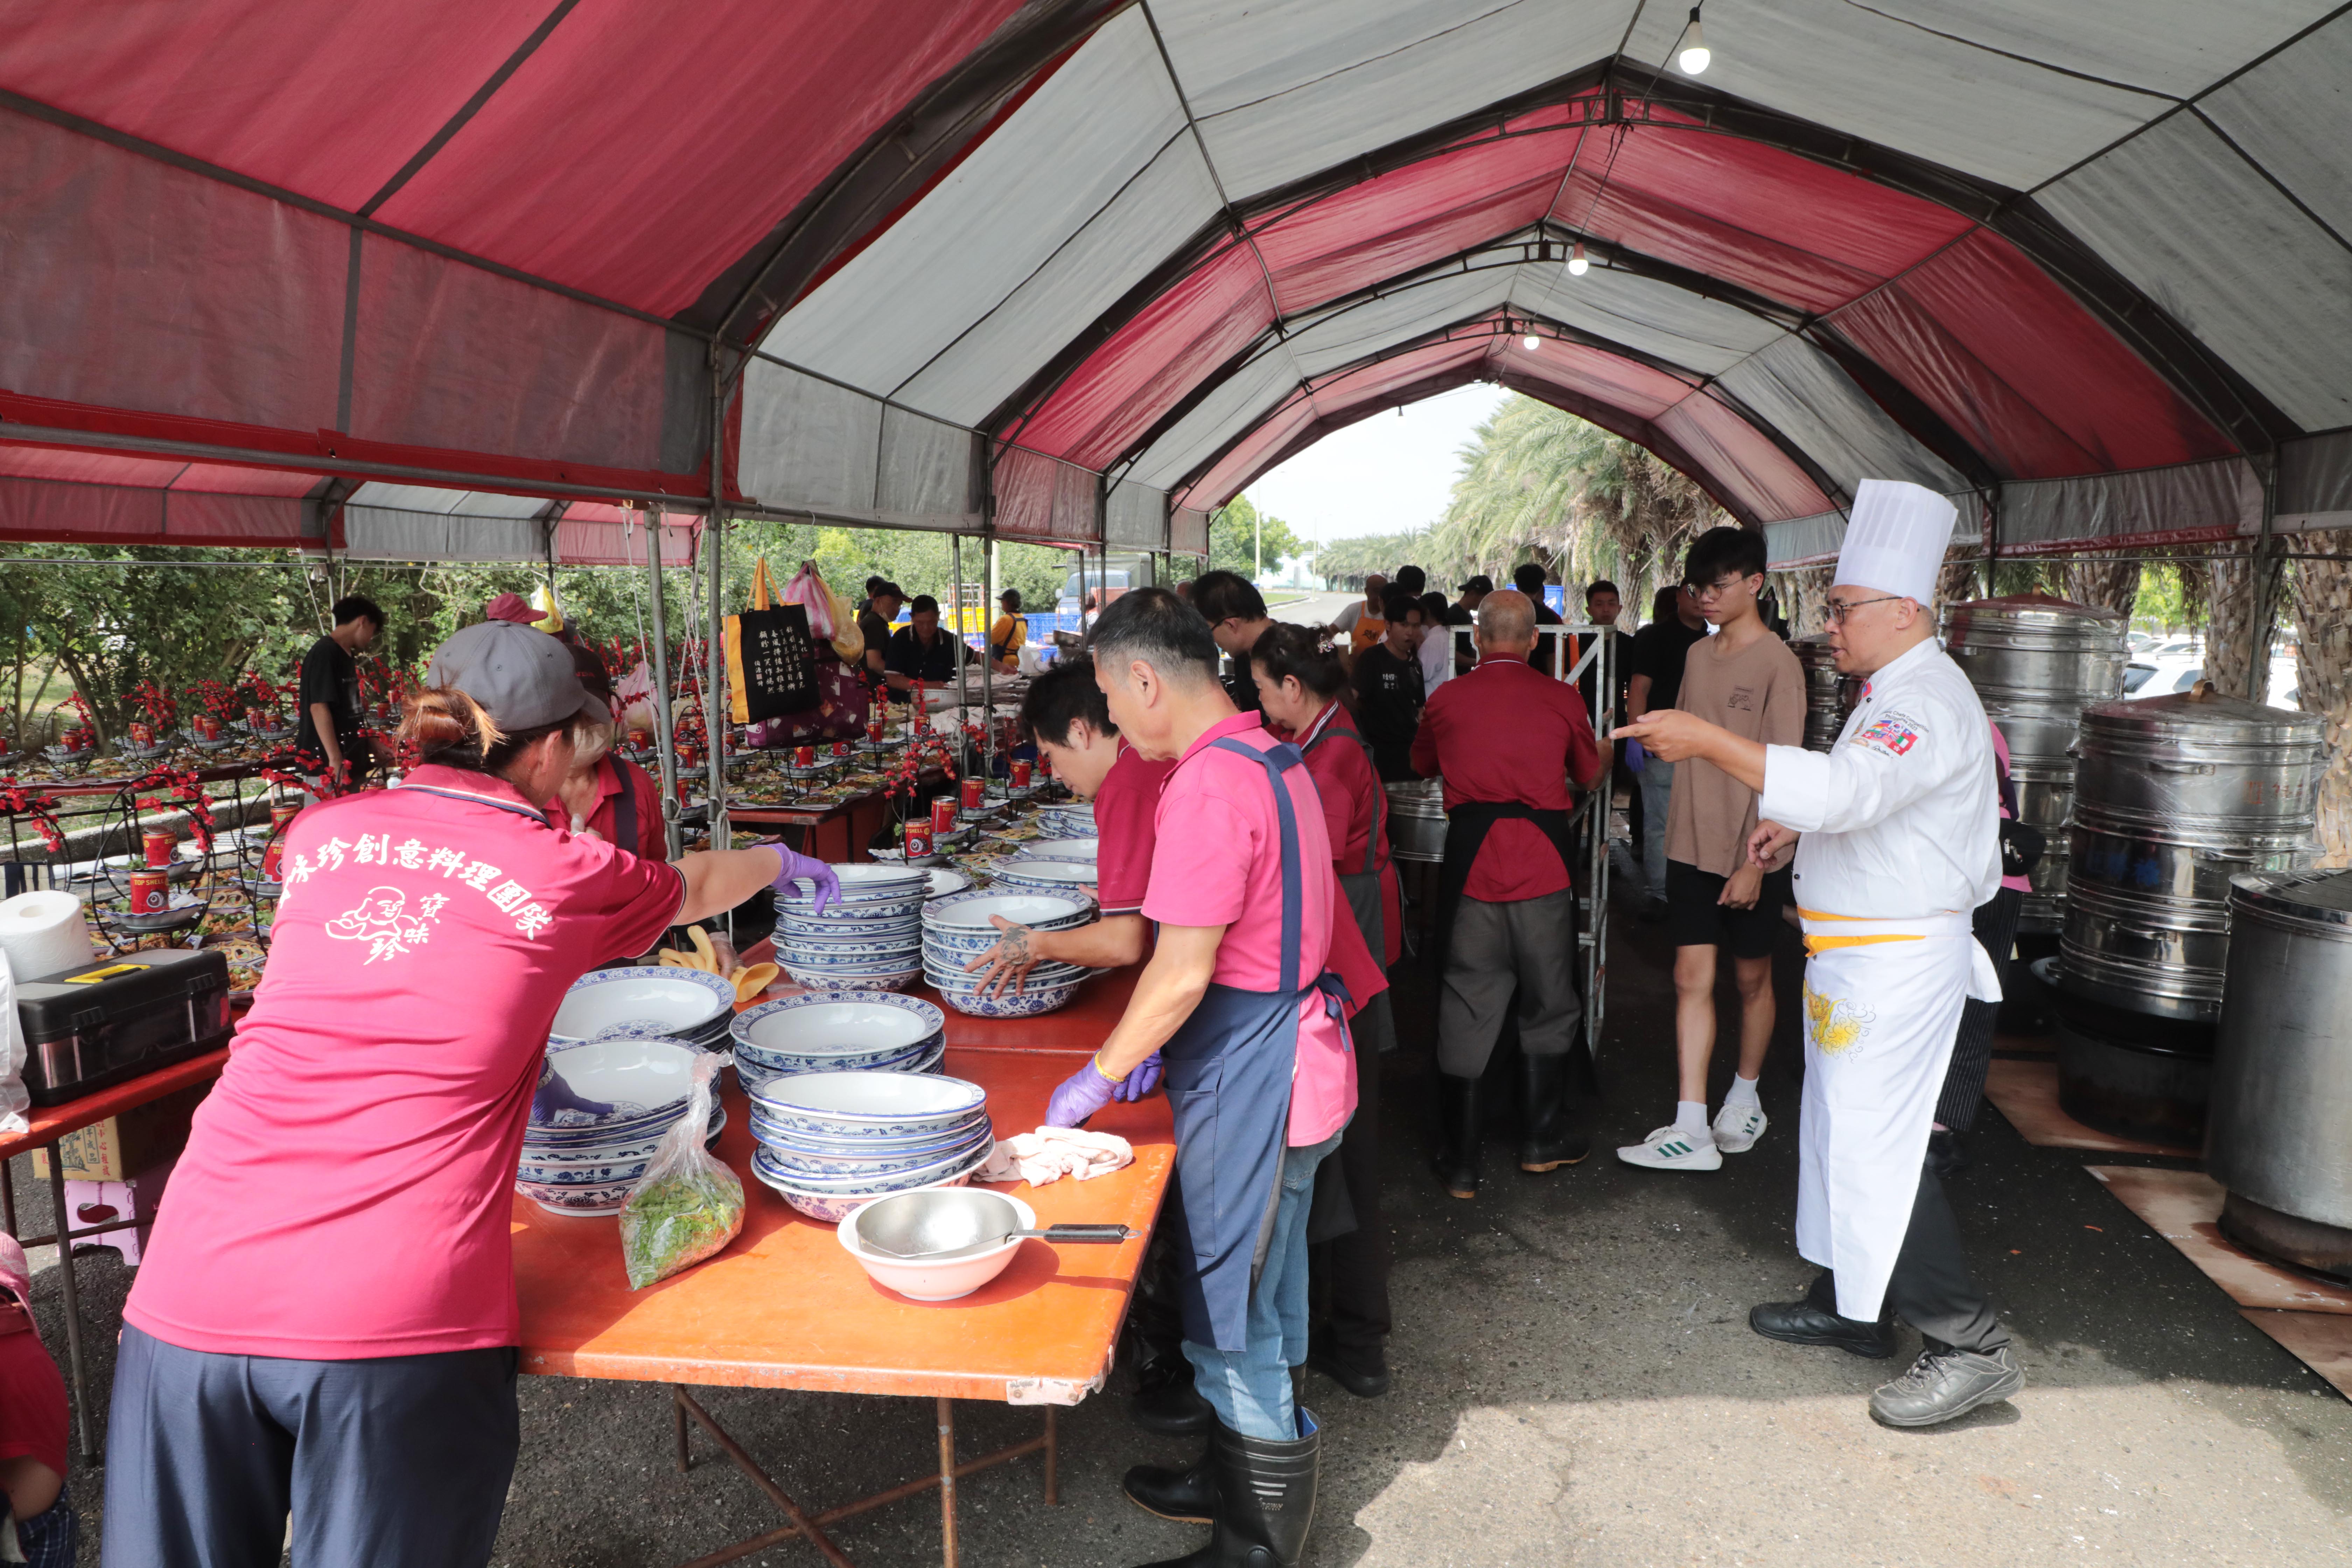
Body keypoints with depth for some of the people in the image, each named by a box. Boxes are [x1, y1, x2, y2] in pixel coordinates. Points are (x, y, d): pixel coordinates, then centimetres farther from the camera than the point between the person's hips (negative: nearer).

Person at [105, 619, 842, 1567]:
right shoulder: (567, 877, 2)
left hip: (191, 1296, 4)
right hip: (393, 1314, -4)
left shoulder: (321, 834, 11)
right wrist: (779, 863, 46)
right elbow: (692, 887, 24)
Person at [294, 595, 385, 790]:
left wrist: (371, 745, 25)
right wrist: (335, 761, -24)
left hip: (349, 763, 10)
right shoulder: (325, 653, -13)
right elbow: (319, 708, -20)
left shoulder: (344, 655, 14)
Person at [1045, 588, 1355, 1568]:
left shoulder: (1207, 788, -23)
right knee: (1260, 1293, 23)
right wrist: (1149, 1045, 14)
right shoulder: (1269, 758, 9)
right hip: (1290, 1047, 10)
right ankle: (1246, 1475, 41)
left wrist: (1101, 1076, -10)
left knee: (1235, 1312, 5)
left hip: (1250, 1080, -10)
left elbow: (1182, 974, -23)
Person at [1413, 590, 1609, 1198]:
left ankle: (1460, 1162, 12)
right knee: (1549, 1004, 17)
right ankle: (1542, 1140, 28)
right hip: (1541, 866, 0)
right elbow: (1589, 776, 15)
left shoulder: (1446, 699, 2)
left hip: (1470, 864, 0)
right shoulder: (1560, 698, 0)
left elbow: (1423, 766, 20)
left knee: (1466, 1010, 7)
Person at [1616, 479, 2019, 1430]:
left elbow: (1842, 789, -36)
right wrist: (1800, 825, 10)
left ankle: (1968, 1344, 4)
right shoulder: (1899, 693, 15)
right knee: (1844, 1131, 17)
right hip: (1866, 952, 11)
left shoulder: (1927, 702, -20)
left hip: (1898, 961, -11)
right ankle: (1850, 1306, 31)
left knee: (1877, 1148, -7)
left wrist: (1706, 740, -34)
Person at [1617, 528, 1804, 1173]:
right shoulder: (1698, 655, 8)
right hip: (1692, 846, 5)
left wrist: (1756, 862, -17)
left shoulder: (1778, 664, -11)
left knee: (1752, 977, 12)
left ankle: (1745, 1099, 31)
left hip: (1750, 854, -5)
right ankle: (1691, 1130, 0)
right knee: (1691, 978, -1)